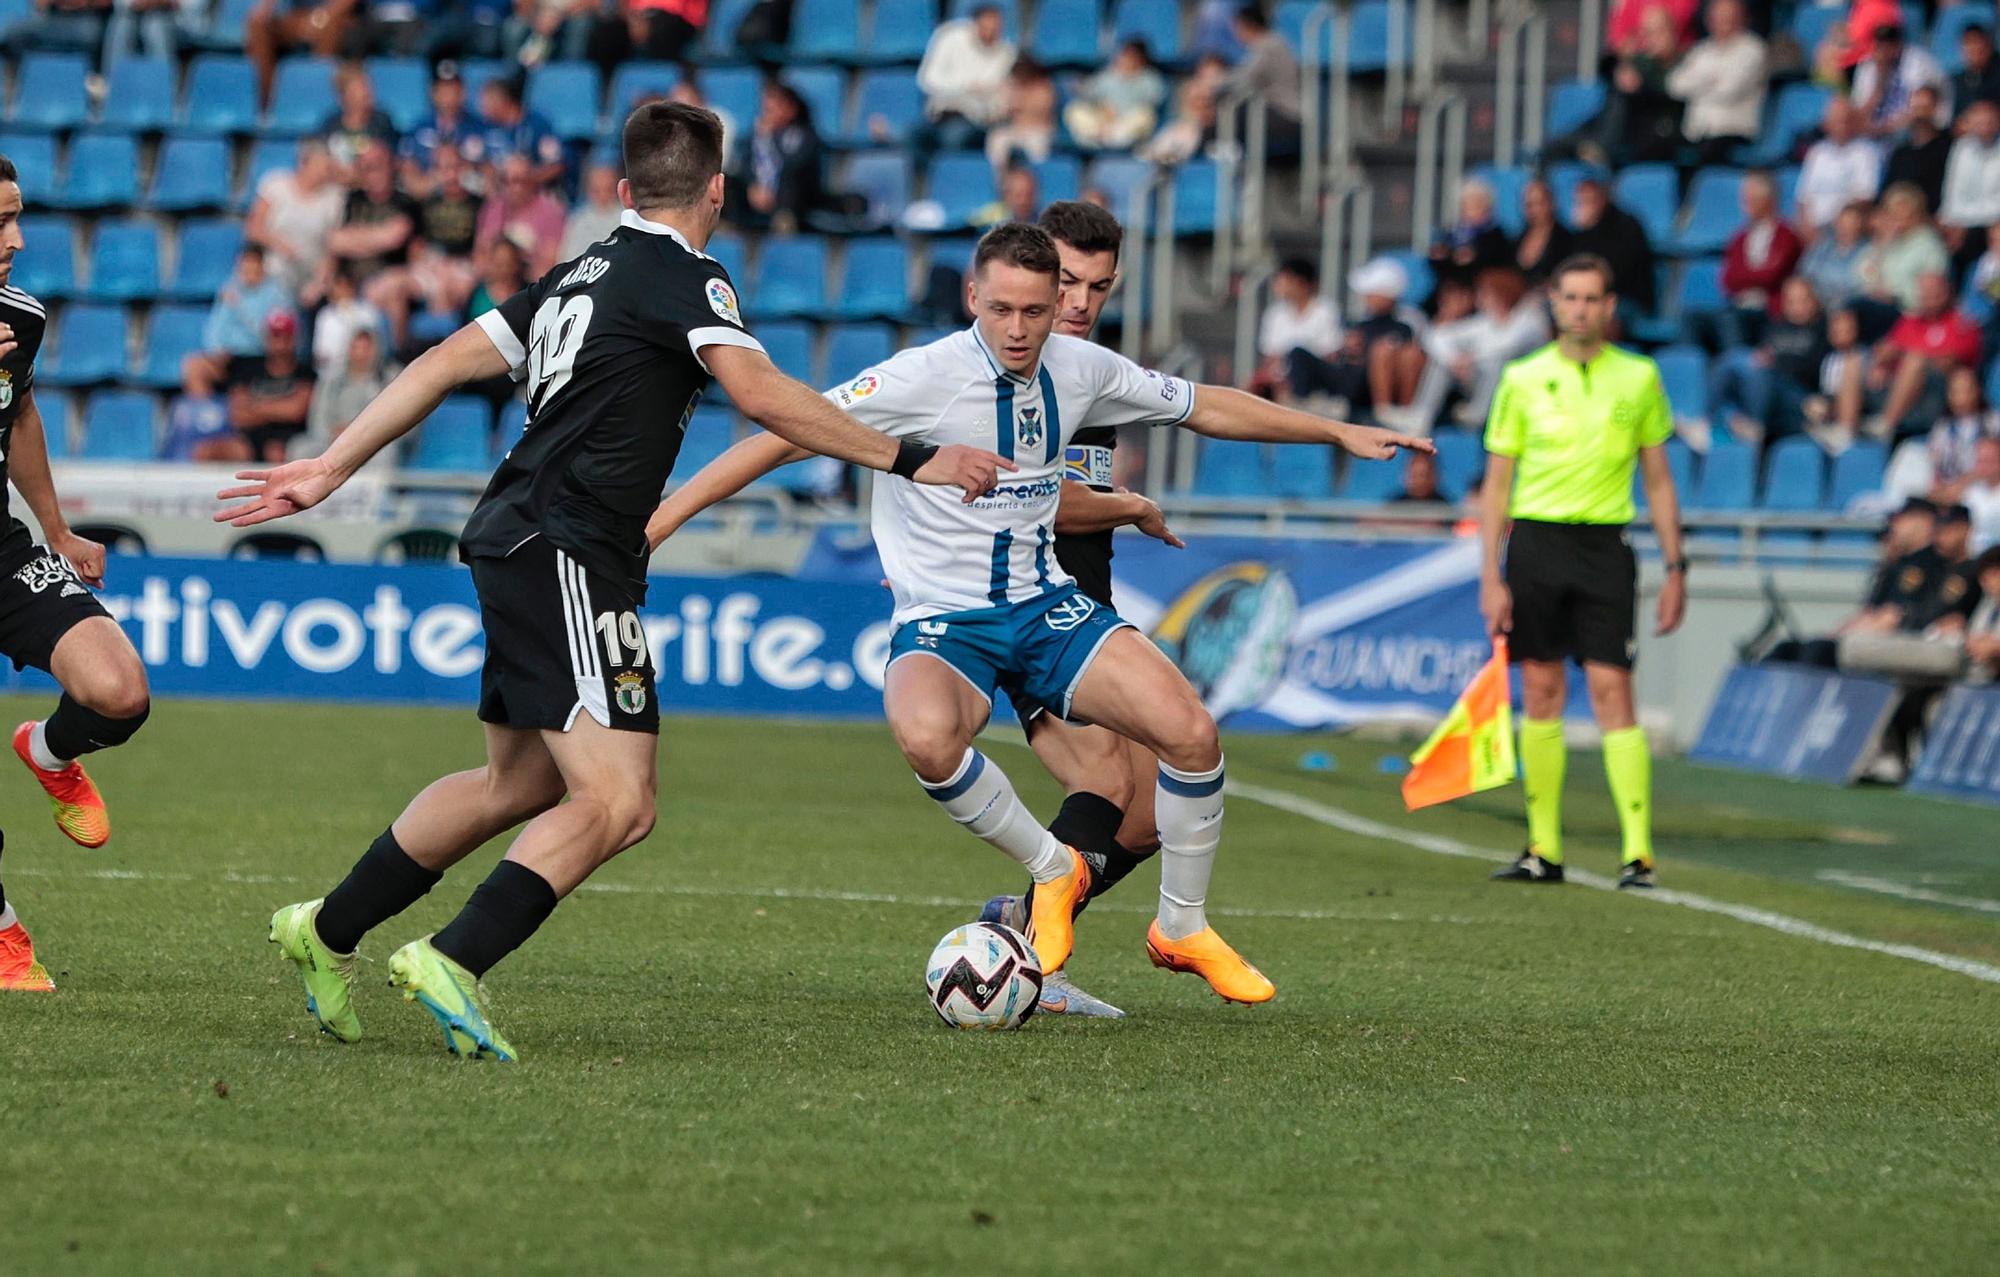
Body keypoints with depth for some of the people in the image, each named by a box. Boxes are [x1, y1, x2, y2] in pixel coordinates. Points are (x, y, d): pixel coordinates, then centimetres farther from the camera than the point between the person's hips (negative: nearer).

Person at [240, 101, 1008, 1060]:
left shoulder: (577, 277, 18)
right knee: (618, 803, -16)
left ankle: (328, 930, 32)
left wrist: (330, 469, 22)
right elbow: (763, 397, -20)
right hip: (566, 556, -9)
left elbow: (443, 365, 18)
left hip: (515, 546, 9)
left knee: (521, 783, 24)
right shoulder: (684, 279, -7)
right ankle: (454, 961, -28)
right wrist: (909, 462, -17)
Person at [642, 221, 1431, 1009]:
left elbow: (1203, 407, 16)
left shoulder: (1078, 370, -1)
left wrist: (1338, 433, 22)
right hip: (943, 625, -4)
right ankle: (1052, 871, -10)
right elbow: (786, 436, -18)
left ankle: (1182, 928, 8)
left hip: (1046, 608, 4)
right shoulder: (927, 376, -17)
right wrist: (657, 521, -24)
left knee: (1190, 733, -17)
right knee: (926, 736, -38)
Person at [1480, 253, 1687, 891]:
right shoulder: (1523, 379, 5)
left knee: (1612, 690, -9)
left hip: (1604, 545, -1)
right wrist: (1490, 577, 0)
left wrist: (1675, 568, 7)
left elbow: (1658, 480, 12)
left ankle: (1637, 851, -11)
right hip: (1535, 540, 1)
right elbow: (1497, 484, 7)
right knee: (1540, 692, 4)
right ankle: (1544, 849, 10)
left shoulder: (1638, 377, 6)